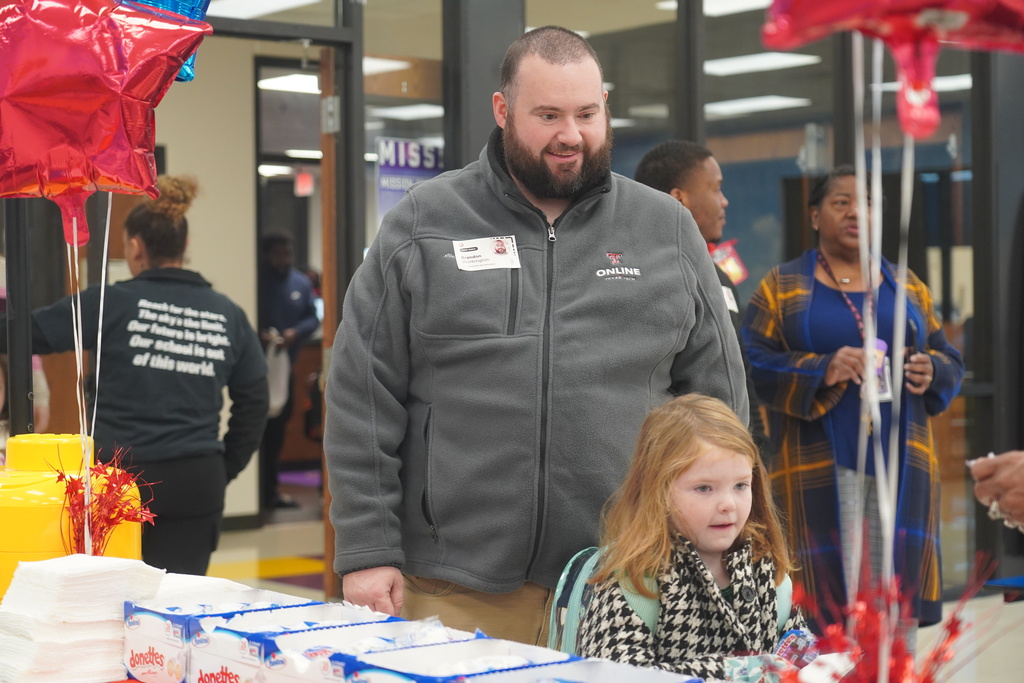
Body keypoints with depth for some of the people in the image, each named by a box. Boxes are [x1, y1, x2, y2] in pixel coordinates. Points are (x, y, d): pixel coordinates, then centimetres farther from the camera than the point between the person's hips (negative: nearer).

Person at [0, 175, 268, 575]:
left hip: (122, 478, -3)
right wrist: (225, 469, 18)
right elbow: (253, 401, 11)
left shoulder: (112, 305, -5)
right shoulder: (228, 315, 8)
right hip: (198, 483, 3)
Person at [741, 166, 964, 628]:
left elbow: (950, 360, 17)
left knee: (898, 581, 0)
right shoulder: (781, 287, 7)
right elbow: (754, 365, -3)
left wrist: (930, 372, -7)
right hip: (818, 466, -3)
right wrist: (822, 370, -19)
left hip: (903, 461, 3)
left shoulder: (906, 285, 17)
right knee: (830, 587, -7)